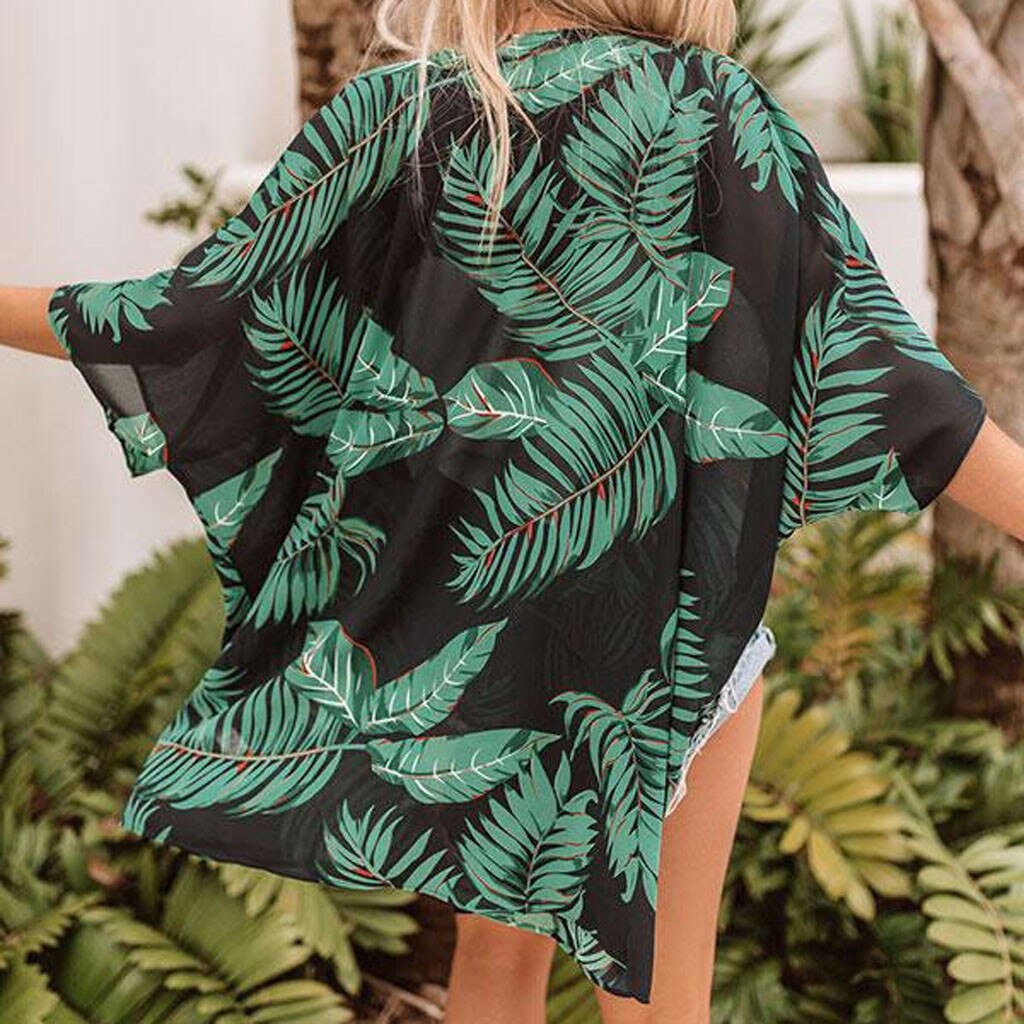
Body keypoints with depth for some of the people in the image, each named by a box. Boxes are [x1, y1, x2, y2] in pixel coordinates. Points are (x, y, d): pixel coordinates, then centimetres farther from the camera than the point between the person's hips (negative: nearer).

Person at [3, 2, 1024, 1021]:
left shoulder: (396, 114, -3)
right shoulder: (703, 107, -8)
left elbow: (203, 307, -2)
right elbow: (871, 364, -12)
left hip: (467, 596, 3)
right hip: (659, 607, -3)